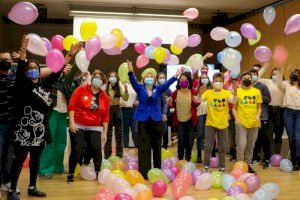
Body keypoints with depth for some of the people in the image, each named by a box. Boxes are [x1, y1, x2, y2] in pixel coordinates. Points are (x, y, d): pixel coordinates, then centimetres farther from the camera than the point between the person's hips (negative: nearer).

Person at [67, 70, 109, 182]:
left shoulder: (105, 97, 6)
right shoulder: (81, 90, -2)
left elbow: (105, 116, 8)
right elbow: (72, 105, -6)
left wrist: (105, 132, 5)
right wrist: (72, 122, -13)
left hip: (95, 129, 3)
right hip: (78, 127, -2)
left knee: (97, 151, -3)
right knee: (76, 150, -6)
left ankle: (98, 173, 16)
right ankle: (71, 174, 10)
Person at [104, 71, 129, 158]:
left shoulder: (120, 87, 1)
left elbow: (125, 99, -4)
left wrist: (126, 91, -20)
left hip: (117, 109, 3)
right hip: (107, 109, -3)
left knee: (119, 132, 7)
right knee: (108, 133, 4)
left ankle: (119, 155, 17)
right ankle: (107, 155, 14)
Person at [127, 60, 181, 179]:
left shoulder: (158, 90, 5)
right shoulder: (140, 89, 1)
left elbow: (167, 84, -9)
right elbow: (133, 81, -16)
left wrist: (175, 76, -25)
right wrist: (131, 72, -35)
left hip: (156, 120, 2)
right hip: (143, 120, -2)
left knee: (156, 147, 10)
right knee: (144, 147, -1)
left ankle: (157, 171, 21)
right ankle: (144, 172, 4)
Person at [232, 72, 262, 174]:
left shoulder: (257, 92, 7)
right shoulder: (237, 91, 0)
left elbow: (259, 107, 11)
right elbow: (234, 107, 1)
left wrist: (258, 116, -7)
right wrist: (236, 119, -12)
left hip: (254, 123, 3)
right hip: (241, 123, -3)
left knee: (250, 146, 12)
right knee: (241, 145, -11)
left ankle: (248, 165, 25)